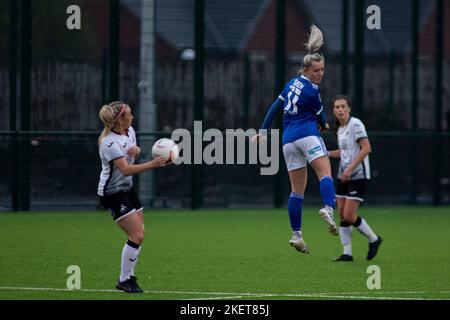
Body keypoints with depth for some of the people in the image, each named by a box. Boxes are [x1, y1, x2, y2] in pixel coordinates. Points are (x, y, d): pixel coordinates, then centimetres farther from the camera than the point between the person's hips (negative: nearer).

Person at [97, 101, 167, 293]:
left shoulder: (129, 131, 3)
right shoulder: (110, 143, -25)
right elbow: (126, 169, -33)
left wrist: (137, 150, -4)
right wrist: (152, 164, -39)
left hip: (126, 189, 9)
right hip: (112, 193, -9)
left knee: (139, 233, 8)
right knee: (137, 235, -14)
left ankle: (128, 276, 20)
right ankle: (124, 280, -3)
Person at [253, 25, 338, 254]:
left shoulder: (292, 83, 15)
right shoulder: (312, 91, -7)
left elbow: (274, 108, 18)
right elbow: (320, 115, 7)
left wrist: (263, 132, 23)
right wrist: (325, 125, 30)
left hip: (288, 139, 8)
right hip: (307, 134, -8)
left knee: (297, 190, 8)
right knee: (325, 174, -20)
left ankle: (296, 234, 5)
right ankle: (328, 209, -49)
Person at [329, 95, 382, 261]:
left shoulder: (355, 124, -13)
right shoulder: (339, 129, 11)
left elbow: (366, 149, -20)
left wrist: (350, 169, -22)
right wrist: (327, 154, 8)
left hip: (358, 175, -8)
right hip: (343, 176, 8)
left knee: (349, 216, -11)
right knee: (342, 215, 3)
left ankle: (373, 239, 10)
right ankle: (347, 253, 7)